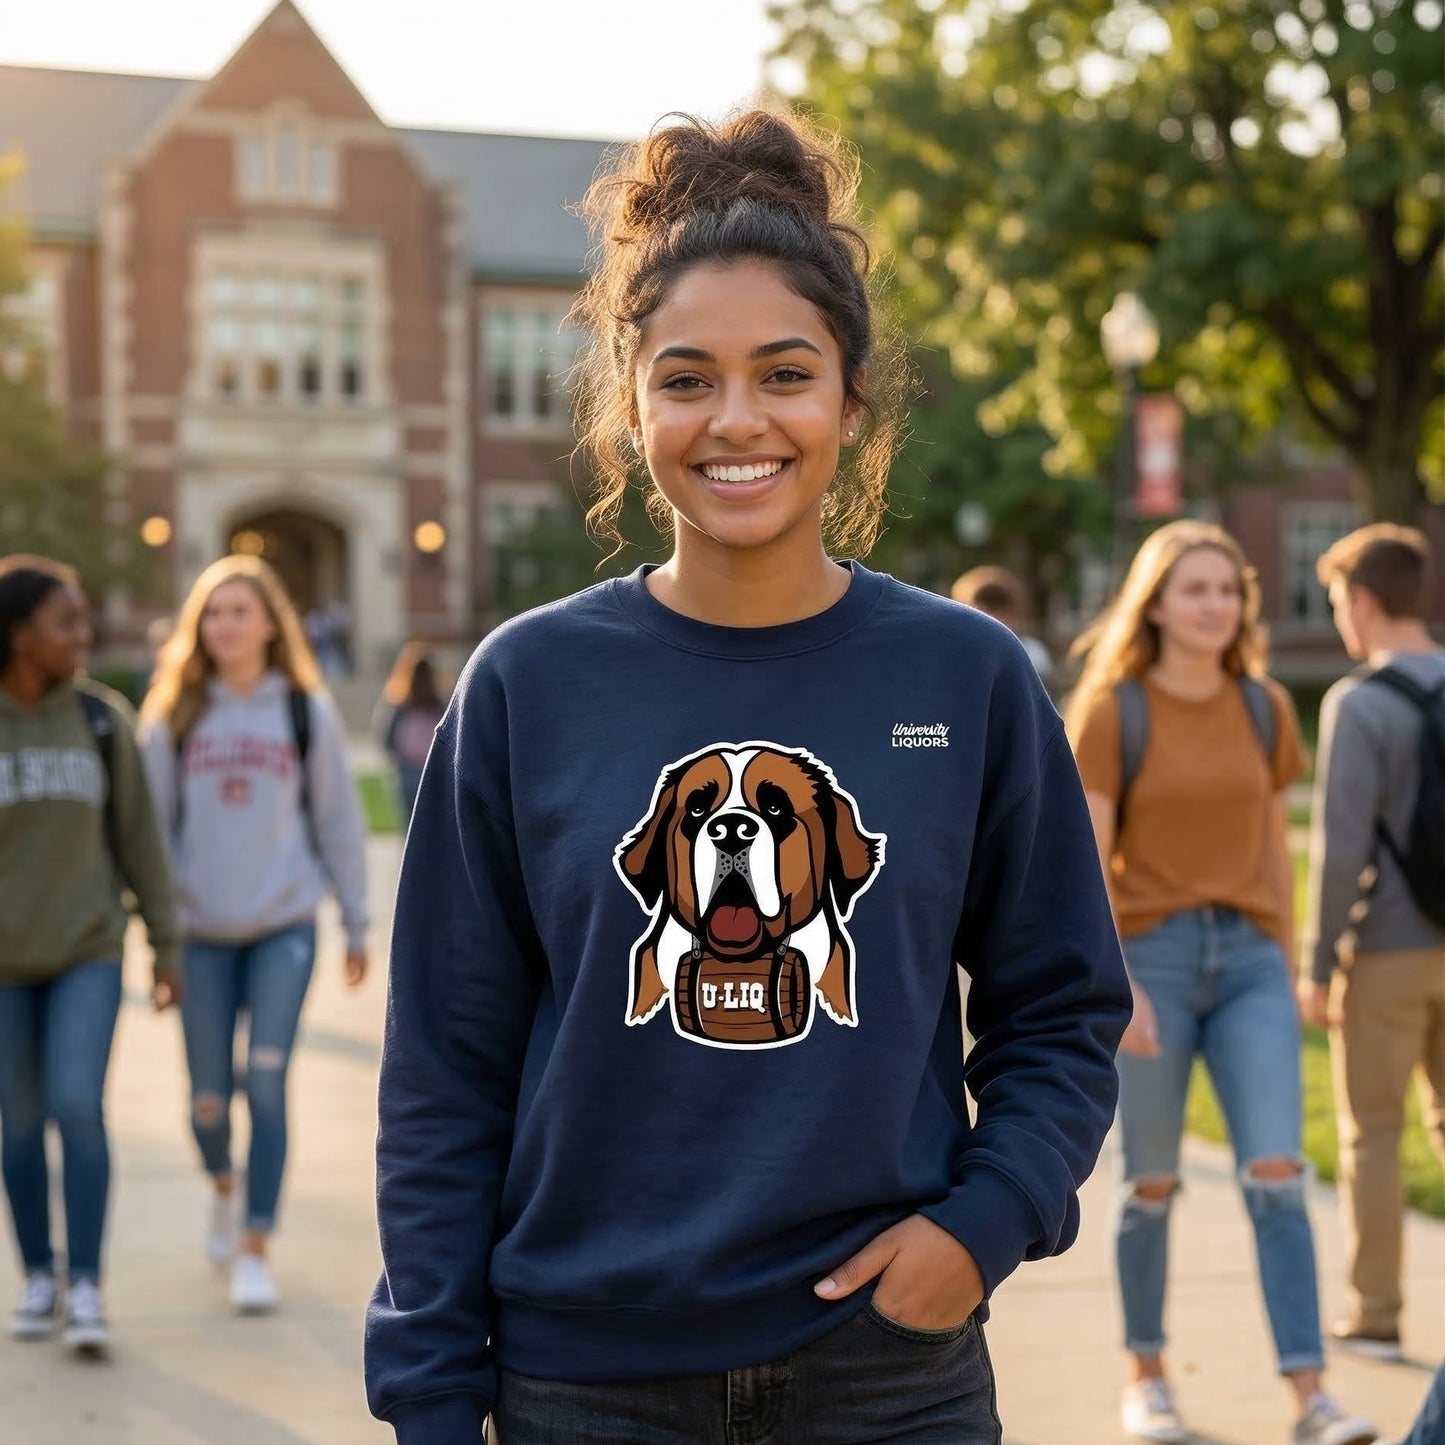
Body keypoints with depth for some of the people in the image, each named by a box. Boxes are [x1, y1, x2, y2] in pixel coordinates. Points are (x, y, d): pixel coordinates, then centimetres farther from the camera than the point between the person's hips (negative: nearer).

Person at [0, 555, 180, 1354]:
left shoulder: (101, 719, -2)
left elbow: (137, 833, 4)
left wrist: (166, 942, 5)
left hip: (88, 951, 0)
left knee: (78, 1107, -13)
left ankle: (86, 1286, -4)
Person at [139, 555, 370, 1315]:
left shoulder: (307, 712, 2)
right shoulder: (172, 716, 3)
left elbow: (338, 821, 6)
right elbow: (152, 824, 4)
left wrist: (357, 923, 7)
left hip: (285, 926, -1)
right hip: (203, 931, 1)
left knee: (266, 1083, -9)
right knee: (208, 1097, 6)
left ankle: (255, 1251, -2)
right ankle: (223, 1185, 39)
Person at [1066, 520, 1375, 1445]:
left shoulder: (1263, 708, 7)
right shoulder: (1111, 712, -5)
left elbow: (1274, 843, 15)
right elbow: (1085, 862, -8)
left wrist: (1287, 966, 15)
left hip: (1249, 959, 3)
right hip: (1151, 957, -3)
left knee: (1276, 1174, -9)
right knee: (1154, 1185, 7)